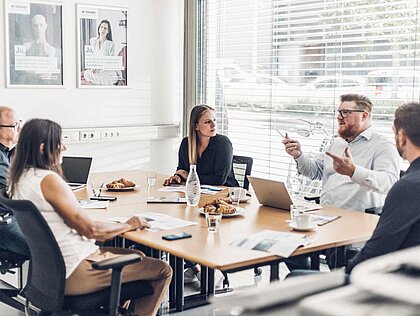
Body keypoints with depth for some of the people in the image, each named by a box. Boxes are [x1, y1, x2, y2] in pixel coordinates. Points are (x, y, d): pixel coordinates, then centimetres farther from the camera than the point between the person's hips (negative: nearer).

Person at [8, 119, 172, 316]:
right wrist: (129, 225, -5)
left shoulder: (19, 177, 7)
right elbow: (90, 229, -19)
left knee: (138, 256, 25)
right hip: (72, 274, -10)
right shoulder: (48, 179, -22)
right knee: (163, 271, -5)